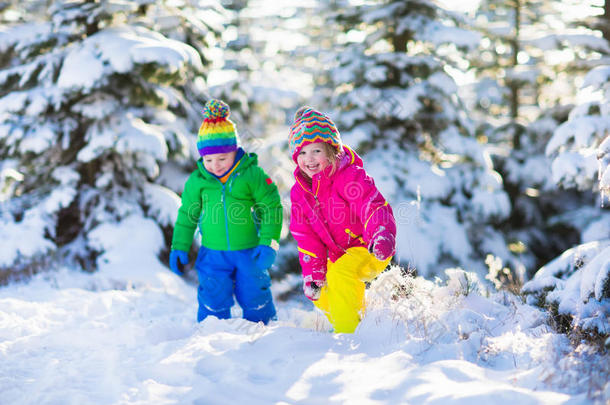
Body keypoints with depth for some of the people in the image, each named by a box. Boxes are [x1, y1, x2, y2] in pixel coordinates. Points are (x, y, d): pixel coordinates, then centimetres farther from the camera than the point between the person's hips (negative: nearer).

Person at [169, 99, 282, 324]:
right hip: (213, 254, 1)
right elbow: (187, 215, 10)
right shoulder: (197, 180, -2)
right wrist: (179, 248, 9)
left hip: (249, 252, -1)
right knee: (214, 302, 2)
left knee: (254, 298, 9)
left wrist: (268, 244, -11)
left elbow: (272, 209, -5)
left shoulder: (252, 175, -9)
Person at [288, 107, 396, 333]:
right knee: (319, 292, 12)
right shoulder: (299, 191, 2)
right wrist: (312, 272, -2)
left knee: (340, 274, -32)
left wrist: (382, 237, -52)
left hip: (368, 249, -8)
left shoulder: (349, 177, -20)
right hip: (339, 254, 8)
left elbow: (374, 207, -33)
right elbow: (305, 236, 5)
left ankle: (347, 332, -23)